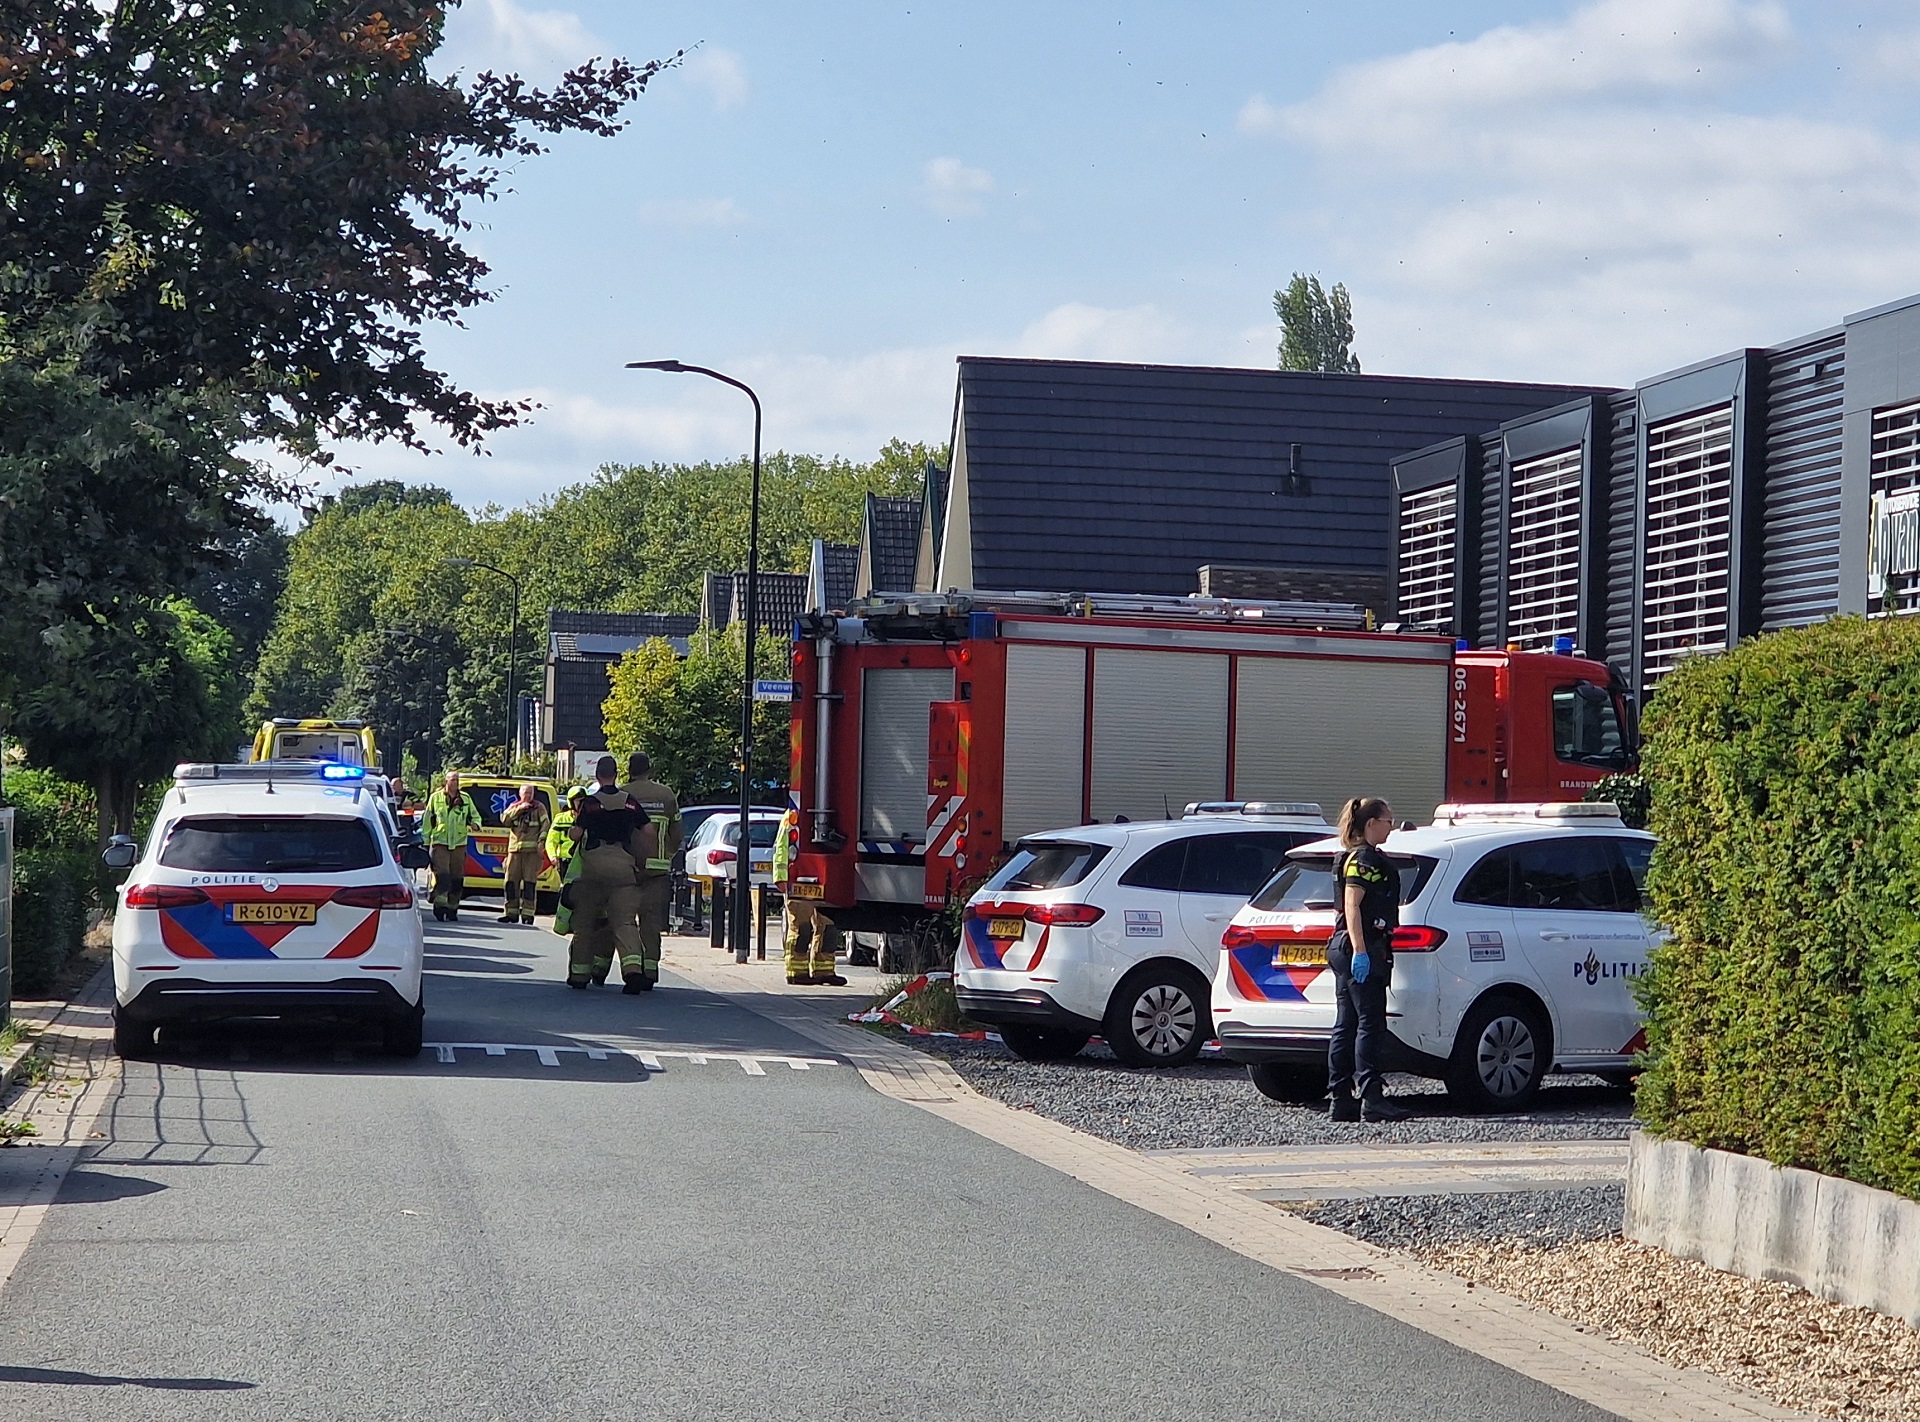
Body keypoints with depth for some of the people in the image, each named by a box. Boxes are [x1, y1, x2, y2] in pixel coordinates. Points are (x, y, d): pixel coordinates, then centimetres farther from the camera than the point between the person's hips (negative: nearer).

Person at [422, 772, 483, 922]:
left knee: (457, 877, 5)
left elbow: (475, 815, 18)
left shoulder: (465, 798, 10)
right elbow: (427, 820, 7)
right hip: (439, 842, -3)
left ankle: (452, 908, 13)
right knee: (441, 874, -15)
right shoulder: (435, 798, 4)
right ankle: (440, 905, -17)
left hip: (459, 843, 3)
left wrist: (475, 824, -6)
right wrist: (425, 841, 4)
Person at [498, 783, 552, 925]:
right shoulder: (514, 807, 15)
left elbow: (545, 825, 1)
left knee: (530, 882, -7)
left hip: (532, 850, -3)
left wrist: (541, 842, -12)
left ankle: (527, 914, -5)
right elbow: (504, 819, -1)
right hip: (514, 849, 3)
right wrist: (519, 809, -10)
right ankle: (512, 912, 10)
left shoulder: (539, 807, 7)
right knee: (511, 881, 2)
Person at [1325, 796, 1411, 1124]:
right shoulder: (1364, 859, -10)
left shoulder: (1354, 857, 21)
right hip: (1362, 949, -10)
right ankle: (1372, 1099, -13)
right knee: (1370, 1024, -11)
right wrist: (1360, 951, -24)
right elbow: (1352, 906, -19)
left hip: (1344, 949, 10)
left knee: (1346, 1027, 8)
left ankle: (1340, 1100, 8)